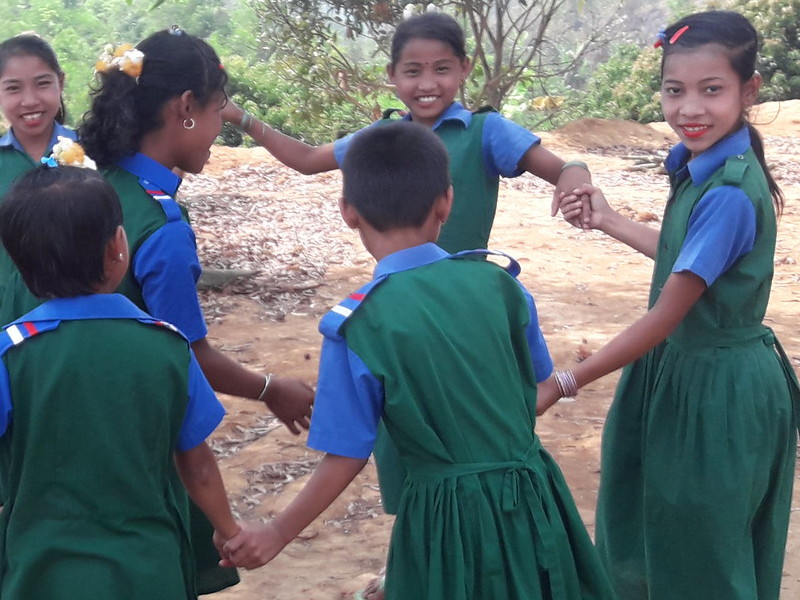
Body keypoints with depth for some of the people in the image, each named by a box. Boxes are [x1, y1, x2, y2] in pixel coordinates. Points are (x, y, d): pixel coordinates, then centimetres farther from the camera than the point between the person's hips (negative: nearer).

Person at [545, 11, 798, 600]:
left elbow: (665, 318, -24)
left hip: (719, 390, -9)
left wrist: (562, 385, -17)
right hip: (685, 372, 9)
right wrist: (609, 221, 17)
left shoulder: (729, 193, -28)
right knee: (648, 539, 24)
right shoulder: (700, 165, -1)